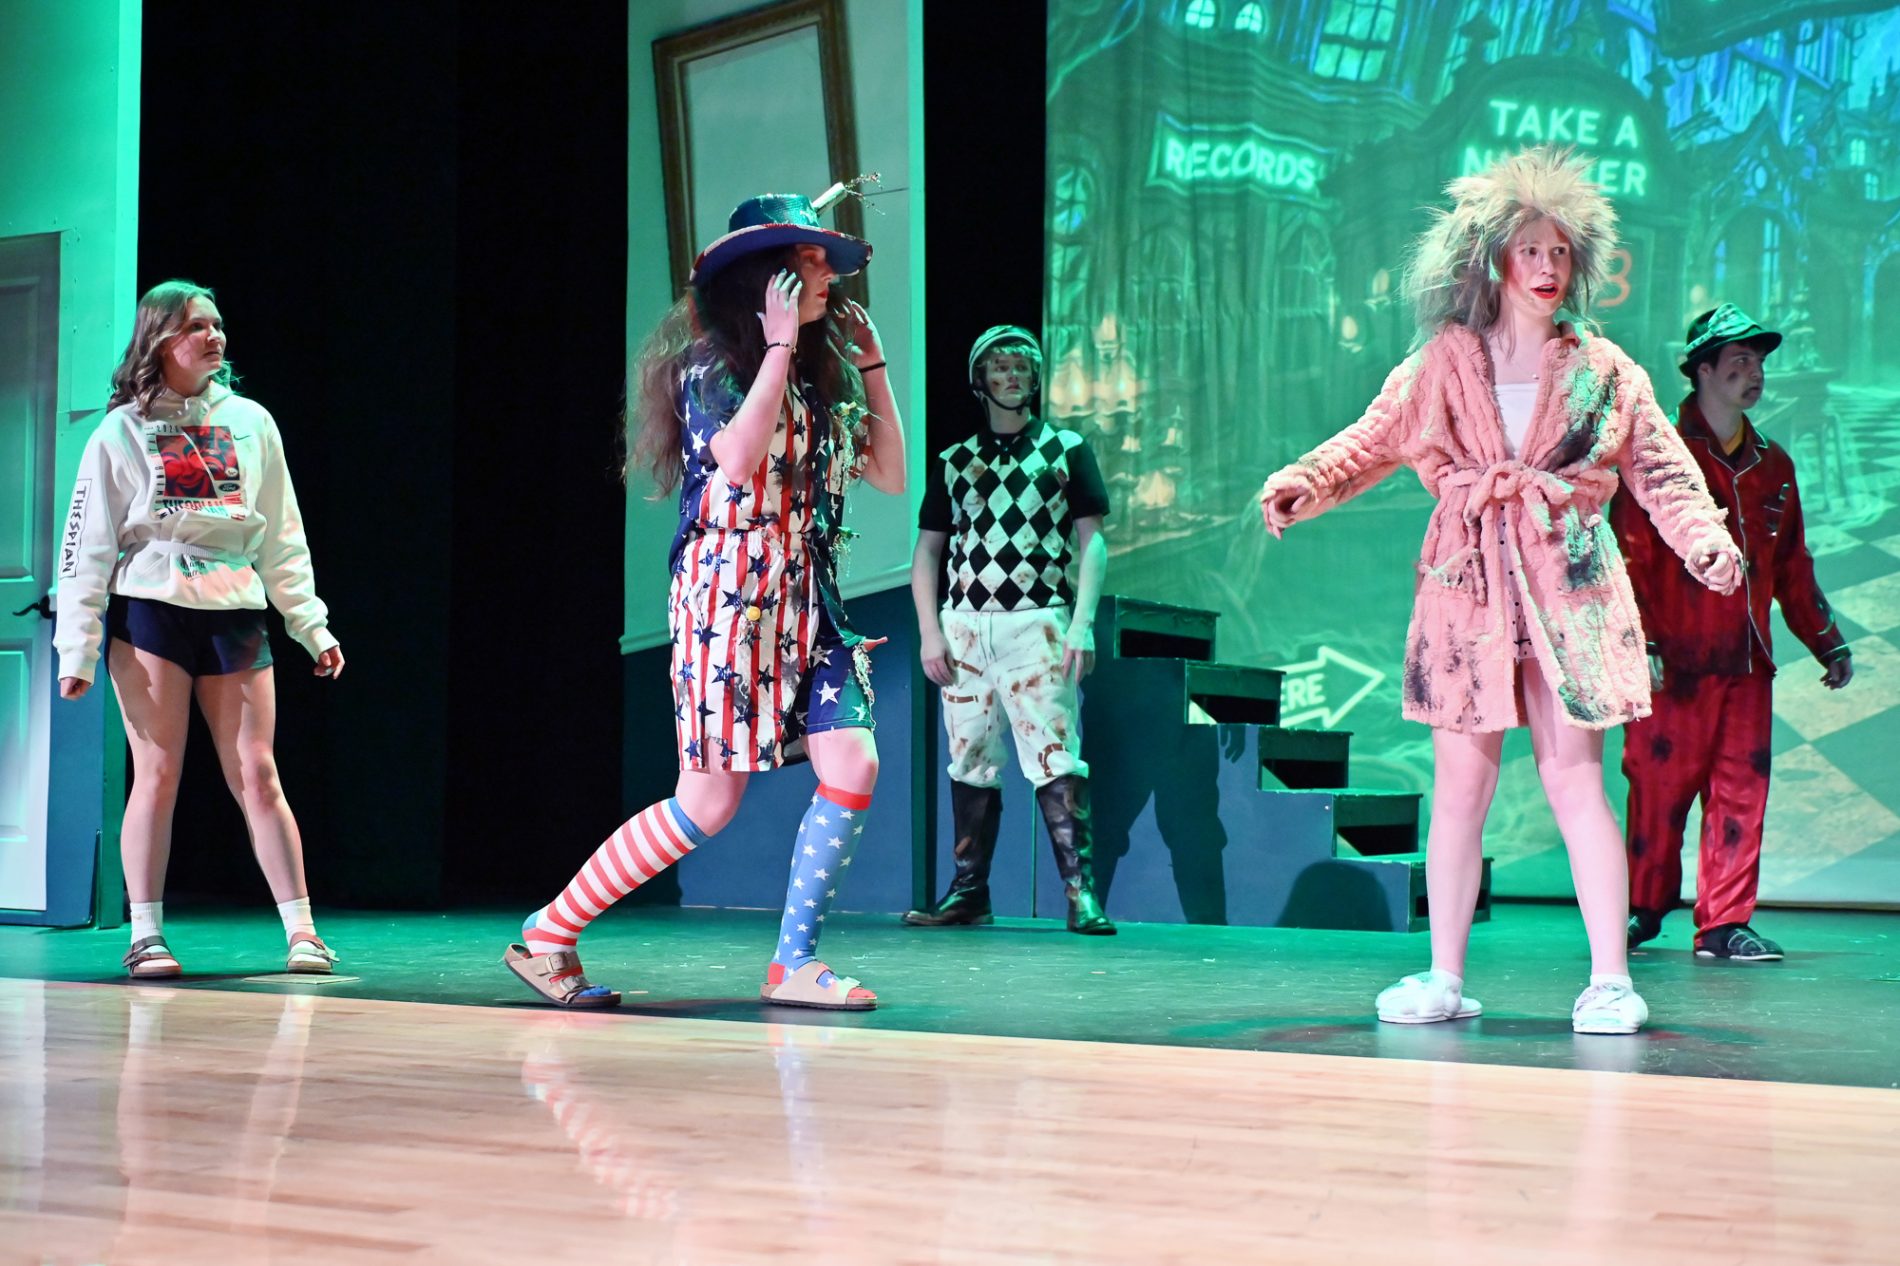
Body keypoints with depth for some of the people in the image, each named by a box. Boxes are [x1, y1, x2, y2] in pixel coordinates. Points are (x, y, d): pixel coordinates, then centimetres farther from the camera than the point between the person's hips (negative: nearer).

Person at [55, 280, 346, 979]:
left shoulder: (250, 423, 10)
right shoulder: (122, 431, 2)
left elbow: (282, 537, 13)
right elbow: (86, 545, 1)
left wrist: (311, 625, 8)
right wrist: (77, 646, -5)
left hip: (235, 613, 2)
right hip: (149, 612, -2)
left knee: (257, 775, 0)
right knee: (157, 775, -2)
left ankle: (301, 932, 2)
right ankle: (145, 937, 5)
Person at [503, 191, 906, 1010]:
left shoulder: (821, 374, 15)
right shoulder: (713, 363, -6)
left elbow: (890, 475, 14)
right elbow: (737, 457, -25)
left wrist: (873, 364, 12)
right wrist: (780, 345, -19)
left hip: (808, 603, 7)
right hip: (731, 594, -7)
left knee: (853, 770, -9)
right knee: (709, 804, -6)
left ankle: (794, 963, 2)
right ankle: (547, 937, 6)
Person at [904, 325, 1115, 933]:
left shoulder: (1066, 449, 9)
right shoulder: (954, 461, 15)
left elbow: (1092, 541, 3)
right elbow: (927, 550, 14)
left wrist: (1082, 624, -9)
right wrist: (929, 632, 2)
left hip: (1037, 624, -3)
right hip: (966, 625, 3)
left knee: (1056, 761, -12)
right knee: (970, 764, 6)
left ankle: (1081, 894, -13)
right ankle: (969, 893, 12)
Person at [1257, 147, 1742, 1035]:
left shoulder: (1601, 369, 7)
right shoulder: (1442, 363, 7)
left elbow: (1662, 471, 5)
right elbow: (1369, 443, 11)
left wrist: (1703, 539, -12)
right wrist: (1298, 486, -4)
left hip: (1569, 588, -1)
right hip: (1466, 586, 1)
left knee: (1574, 780, -6)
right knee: (1460, 783, 3)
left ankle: (1609, 980, -1)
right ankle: (1445, 978, 11)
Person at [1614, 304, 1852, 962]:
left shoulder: (1772, 465, 15)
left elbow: (1792, 566, 22)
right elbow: (1627, 556, -9)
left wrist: (1827, 641, 19)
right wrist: (1640, 644, -17)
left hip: (1747, 664, 5)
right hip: (1675, 664, -5)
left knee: (1741, 793, 2)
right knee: (1659, 789, 0)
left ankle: (1724, 925, 7)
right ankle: (1645, 909, 19)